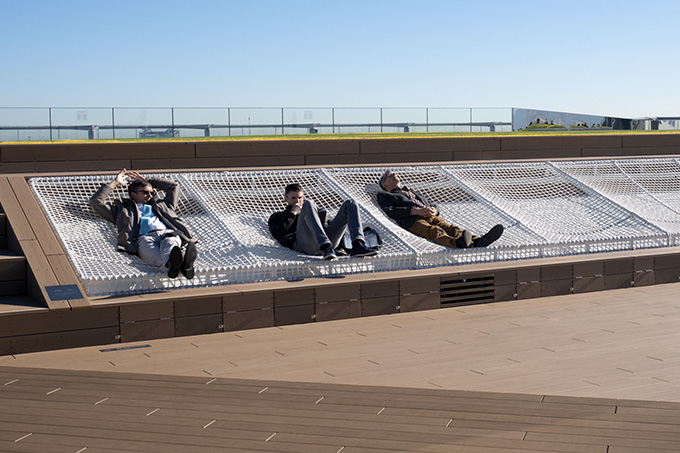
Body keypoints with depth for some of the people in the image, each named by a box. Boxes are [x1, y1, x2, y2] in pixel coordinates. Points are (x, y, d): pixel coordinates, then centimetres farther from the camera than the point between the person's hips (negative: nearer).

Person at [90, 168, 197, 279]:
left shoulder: (160, 205, 45)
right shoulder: (123, 210, 37)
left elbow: (174, 186, 56)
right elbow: (96, 201, 33)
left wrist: (147, 181, 55)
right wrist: (115, 182, 40)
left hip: (169, 233, 2)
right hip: (145, 237, -2)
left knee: (170, 242, -37)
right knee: (147, 245, -41)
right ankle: (171, 265, -73)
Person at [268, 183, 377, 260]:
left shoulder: (313, 207, 43)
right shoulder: (277, 217, 30)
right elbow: (277, 234, 6)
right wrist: (293, 213, 9)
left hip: (327, 240, 5)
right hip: (303, 244, -5)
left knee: (350, 204, -5)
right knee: (308, 204, -28)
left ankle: (358, 246, -32)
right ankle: (327, 249, -48)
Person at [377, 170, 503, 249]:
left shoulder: (413, 193, 44)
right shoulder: (384, 195, 26)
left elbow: (433, 206, 33)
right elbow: (391, 211, 3)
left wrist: (433, 210, 4)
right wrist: (416, 211, -8)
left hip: (430, 216, 6)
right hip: (412, 221, -6)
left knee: (448, 226, -27)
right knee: (435, 231, -38)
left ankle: (477, 241, -57)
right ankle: (458, 243, -72)